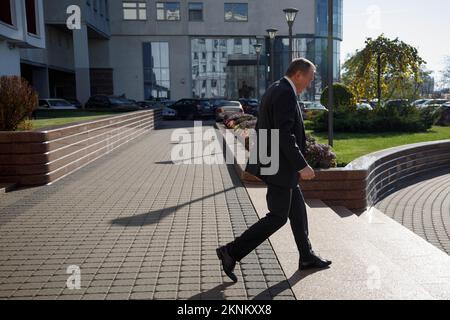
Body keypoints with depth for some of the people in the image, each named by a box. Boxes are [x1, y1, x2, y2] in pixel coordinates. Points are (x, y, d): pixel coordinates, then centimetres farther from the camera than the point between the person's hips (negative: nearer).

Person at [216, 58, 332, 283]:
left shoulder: (275, 90, 14)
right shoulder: (286, 94, -18)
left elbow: (263, 129, 18)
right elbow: (285, 135, -26)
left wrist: (261, 159, 22)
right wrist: (302, 166, -21)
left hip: (272, 161, 11)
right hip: (278, 166, -11)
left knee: (298, 208, 17)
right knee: (277, 217, -1)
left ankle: (307, 257, 29)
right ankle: (232, 252, 3)